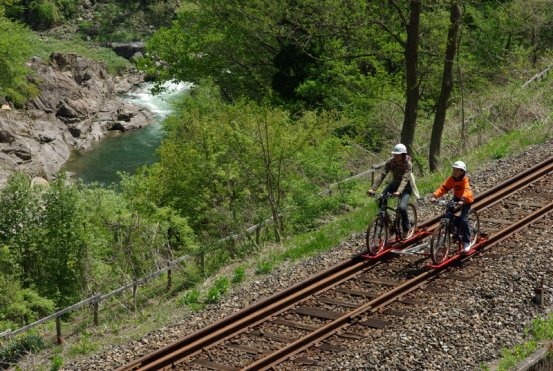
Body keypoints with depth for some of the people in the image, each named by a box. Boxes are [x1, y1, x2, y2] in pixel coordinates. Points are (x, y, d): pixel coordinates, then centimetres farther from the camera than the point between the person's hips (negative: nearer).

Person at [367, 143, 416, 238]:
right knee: (381, 201, -21)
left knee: (402, 207, -25)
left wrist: (398, 192, -56)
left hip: (406, 187, -4)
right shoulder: (390, 162, -16)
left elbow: (405, 179, -38)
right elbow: (382, 175, -23)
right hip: (394, 184, 4)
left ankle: (406, 229, 2)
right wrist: (373, 189, -36)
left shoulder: (408, 164, -26)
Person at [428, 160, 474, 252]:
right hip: (457, 197, 6)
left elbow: (466, 191, -44)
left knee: (463, 220, -16)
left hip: (466, 199, -6)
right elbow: (443, 188, -26)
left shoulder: (465, 180, -28)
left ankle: (466, 242, -2)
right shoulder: (451, 178, -15)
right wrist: (434, 195, -42)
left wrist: (462, 200, -63)